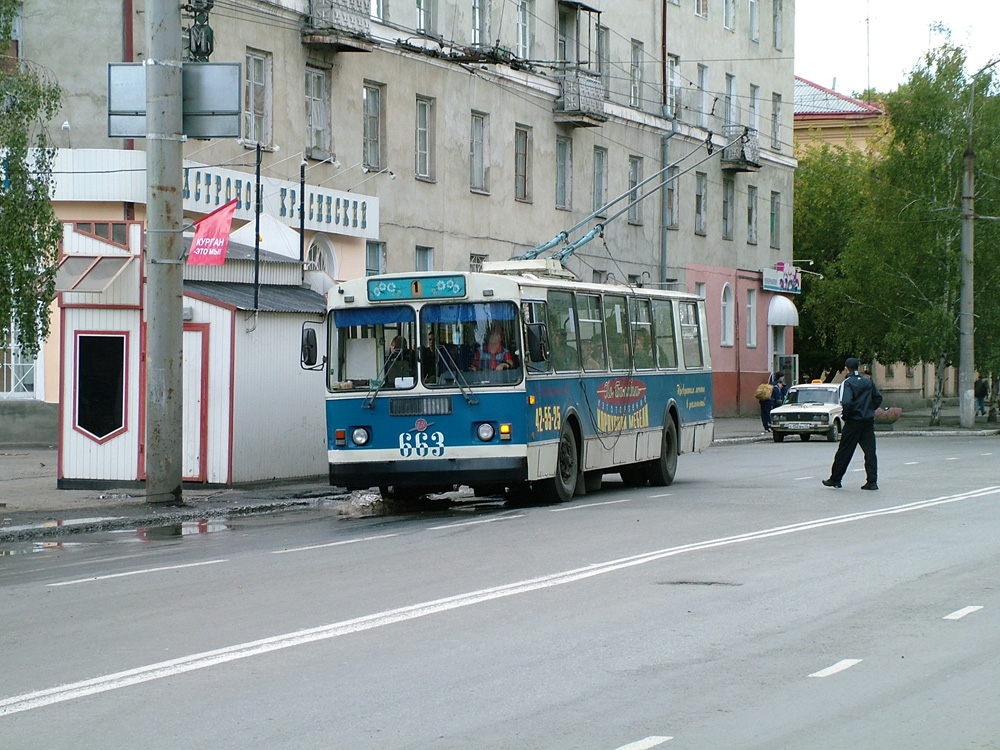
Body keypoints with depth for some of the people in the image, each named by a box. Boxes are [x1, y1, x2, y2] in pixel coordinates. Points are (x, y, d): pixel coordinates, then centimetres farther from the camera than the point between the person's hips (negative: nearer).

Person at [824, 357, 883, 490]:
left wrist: (845, 417, -9)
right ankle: (872, 481, -2)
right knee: (870, 451, 3)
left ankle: (835, 479, 12)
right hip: (869, 421, 5)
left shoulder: (847, 383, -10)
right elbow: (878, 398, 13)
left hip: (853, 422, -5)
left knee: (844, 452, 4)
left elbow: (846, 402, -23)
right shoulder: (868, 382, 9)